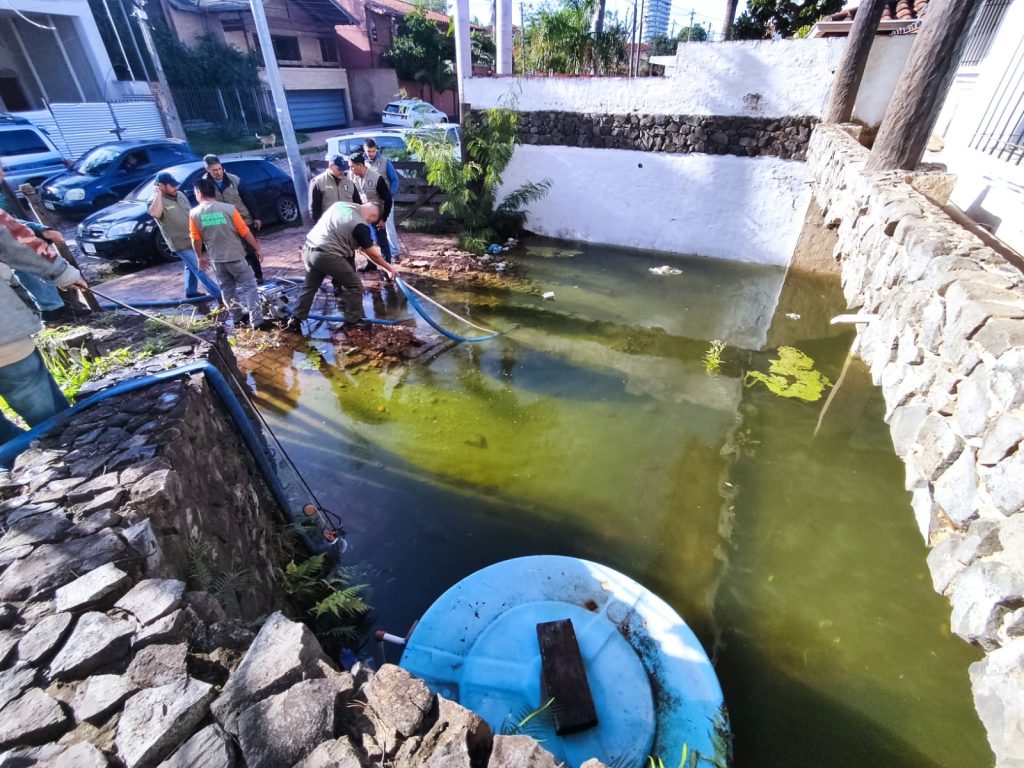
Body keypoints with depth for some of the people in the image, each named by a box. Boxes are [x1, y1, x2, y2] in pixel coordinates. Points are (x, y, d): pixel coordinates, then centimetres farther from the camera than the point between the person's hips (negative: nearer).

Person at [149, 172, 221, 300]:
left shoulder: (180, 194, 7)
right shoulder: (156, 201, -15)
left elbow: (191, 213, 18)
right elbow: (155, 214, -37)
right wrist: (158, 194, -28)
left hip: (193, 239, 8)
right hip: (181, 244, -8)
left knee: (192, 267, 21)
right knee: (199, 269, -9)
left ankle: (191, 291, 38)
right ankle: (220, 295, -13)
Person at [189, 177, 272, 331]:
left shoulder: (194, 213, -3)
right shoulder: (229, 208, -11)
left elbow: (196, 239, 1)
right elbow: (245, 232, -8)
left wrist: (200, 256, 16)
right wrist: (257, 248, 4)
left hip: (216, 259, 3)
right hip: (235, 256, -3)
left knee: (227, 289, 18)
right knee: (248, 287, 0)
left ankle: (237, 319, 26)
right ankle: (257, 322, -8)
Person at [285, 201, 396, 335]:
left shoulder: (340, 205, 13)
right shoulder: (360, 226, -10)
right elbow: (373, 254, -3)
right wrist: (389, 268, 9)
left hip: (309, 249, 9)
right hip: (327, 255, -8)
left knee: (309, 287, 20)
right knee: (354, 286, 6)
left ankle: (295, 321, 26)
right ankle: (353, 321, 14)